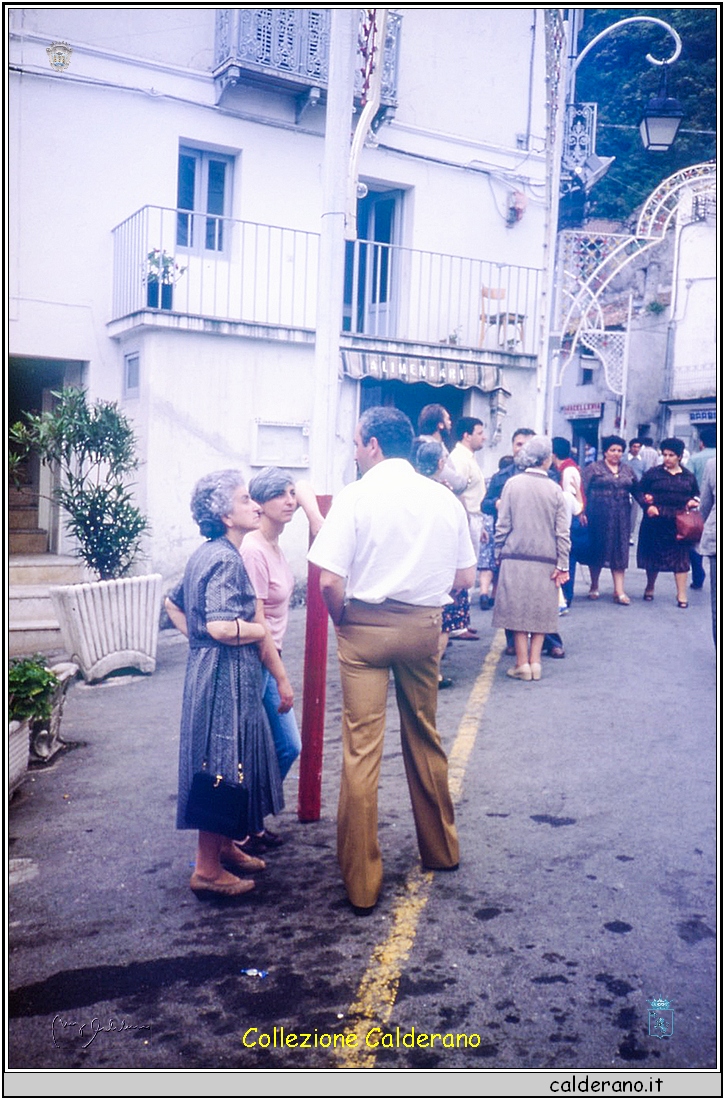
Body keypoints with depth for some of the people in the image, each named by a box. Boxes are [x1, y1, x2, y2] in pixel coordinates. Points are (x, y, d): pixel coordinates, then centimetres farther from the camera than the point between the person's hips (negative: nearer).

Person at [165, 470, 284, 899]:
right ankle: (208, 870, 10)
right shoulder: (226, 560, -18)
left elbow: (173, 604, 22)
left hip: (215, 670, 10)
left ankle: (225, 847, 33)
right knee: (222, 766, -1)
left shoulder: (207, 554, 12)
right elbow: (222, 627, -28)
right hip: (226, 675, -10)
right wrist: (260, 630, -12)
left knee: (232, 763, 19)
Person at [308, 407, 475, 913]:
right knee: (424, 738, 20)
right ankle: (440, 849, 37)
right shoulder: (444, 498, 2)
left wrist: (341, 620, 1)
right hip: (424, 625, 4)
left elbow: (330, 582, -16)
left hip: (366, 625, -4)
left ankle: (362, 882, 11)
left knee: (362, 747, 3)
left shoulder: (356, 496, -10)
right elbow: (466, 578, 4)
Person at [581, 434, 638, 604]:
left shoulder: (628, 471, 14)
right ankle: (594, 586, 21)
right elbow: (583, 491, -6)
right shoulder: (594, 468, 0)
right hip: (599, 516, -3)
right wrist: (583, 512, -14)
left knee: (620, 551, 0)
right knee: (597, 550, 5)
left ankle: (619, 591, 1)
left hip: (621, 518, 3)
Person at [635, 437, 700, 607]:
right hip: (655, 521, -1)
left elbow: (696, 495, 19)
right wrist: (647, 505, -15)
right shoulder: (653, 473, 1)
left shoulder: (688, 476, 9)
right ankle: (650, 588, 28)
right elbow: (639, 491, 1)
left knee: (680, 556, -1)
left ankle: (682, 594, 4)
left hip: (679, 523, 1)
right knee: (654, 554, 9)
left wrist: (693, 501, -3)